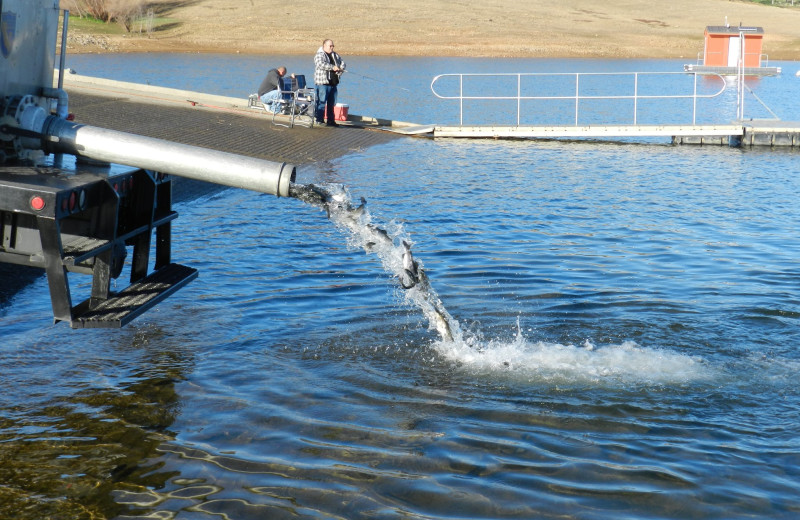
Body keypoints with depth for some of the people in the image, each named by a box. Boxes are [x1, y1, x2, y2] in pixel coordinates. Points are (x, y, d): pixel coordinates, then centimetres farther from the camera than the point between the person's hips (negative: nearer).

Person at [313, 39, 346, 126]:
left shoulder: (335, 55, 18)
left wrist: (340, 69, -2)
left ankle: (331, 121, 17)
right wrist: (333, 67, -25)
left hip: (333, 83, 8)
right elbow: (320, 64, -24)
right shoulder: (319, 55, -6)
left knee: (331, 104, 11)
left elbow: (342, 63, 20)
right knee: (321, 103, -8)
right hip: (323, 83, -8)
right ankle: (319, 121, -5)